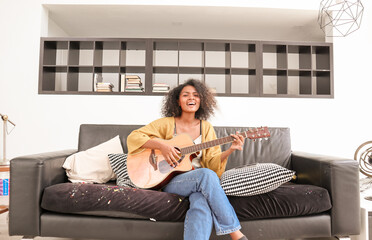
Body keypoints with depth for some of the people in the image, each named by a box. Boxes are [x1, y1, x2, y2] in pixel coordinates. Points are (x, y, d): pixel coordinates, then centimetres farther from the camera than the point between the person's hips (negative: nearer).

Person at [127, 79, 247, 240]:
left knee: (202, 204, -35)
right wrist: (161, 145, -17)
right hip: (169, 180, -2)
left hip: (201, 182, 2)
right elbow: (133, 137, -3)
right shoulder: (167, 123, 3)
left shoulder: (206, 128, 11)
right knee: (206, 175, -33)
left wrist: (229, 150, -12)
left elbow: (212, 164, 7)